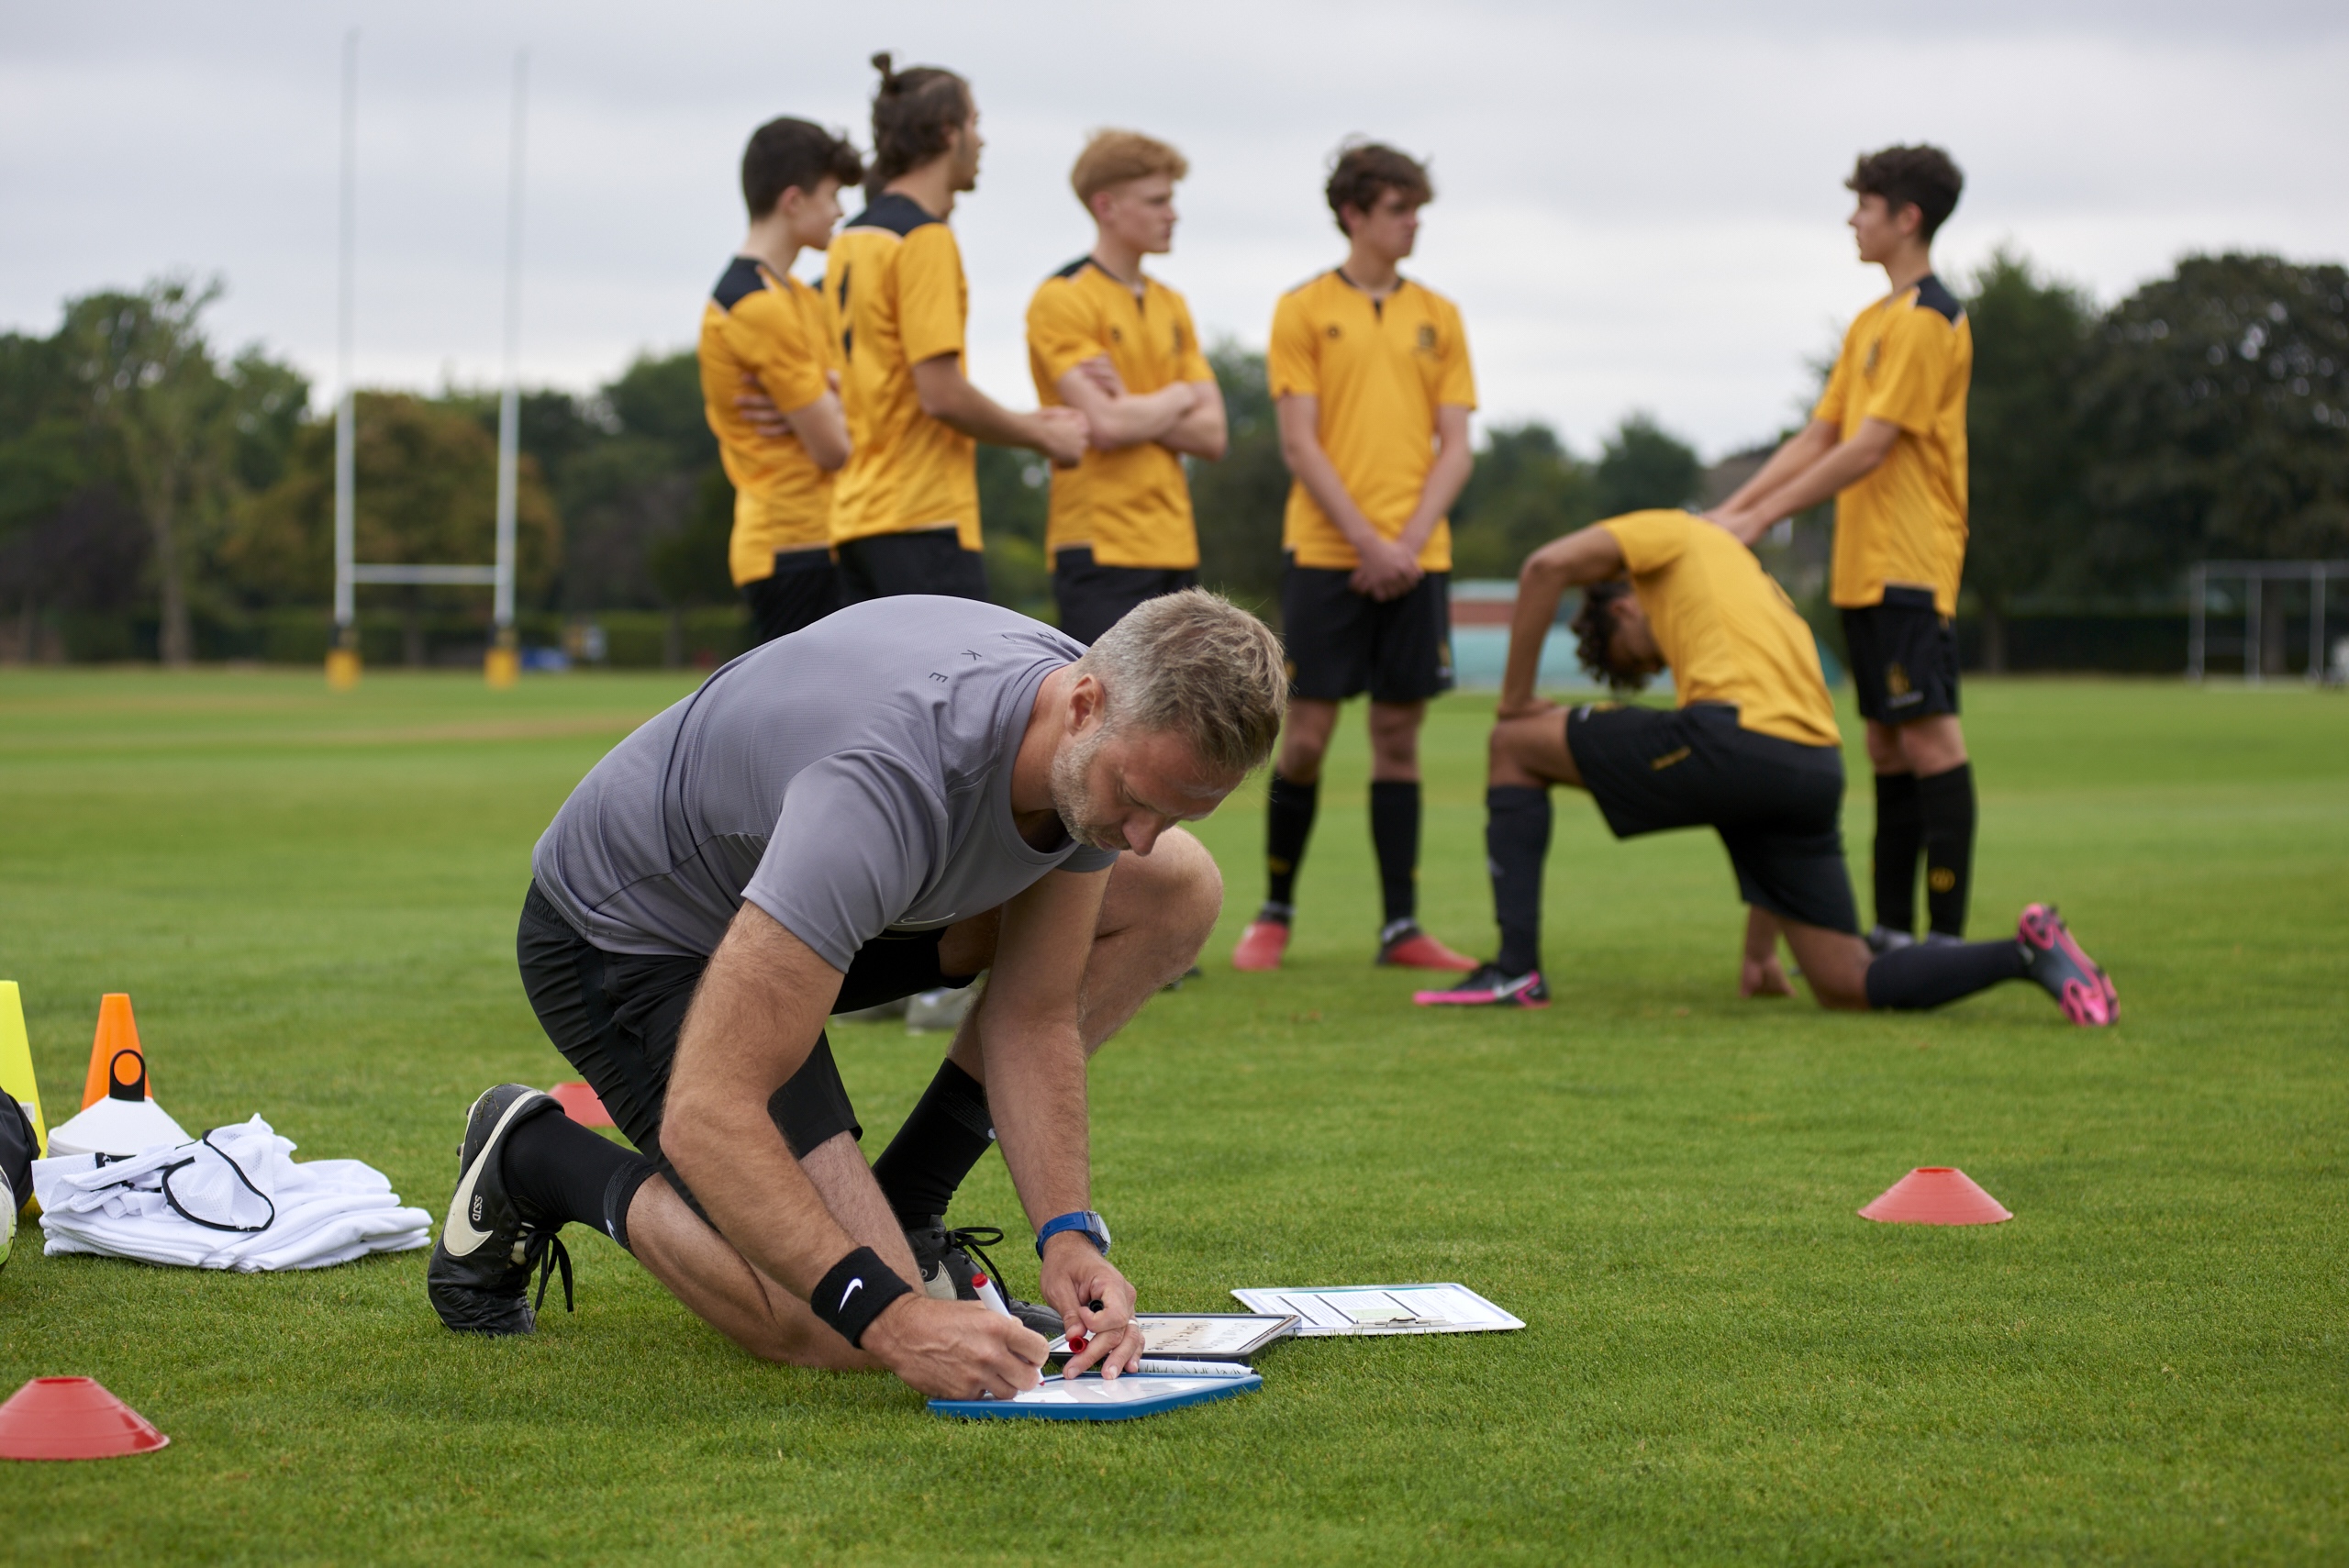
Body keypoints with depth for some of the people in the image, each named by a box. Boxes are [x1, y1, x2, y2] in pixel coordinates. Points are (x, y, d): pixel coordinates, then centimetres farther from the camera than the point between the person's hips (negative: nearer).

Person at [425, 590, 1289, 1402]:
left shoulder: (1112, 744, -17)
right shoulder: (888, 786, -42)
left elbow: (1034, 1013, -5)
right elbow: (707, 1117, -41)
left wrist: (1068, 1235, -18)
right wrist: (888, 1315, -45)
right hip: (629, 933, -8)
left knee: (1176, 889, -1)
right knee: (844, 1335, -20)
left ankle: (897, 1210, 6)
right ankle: (531, 1161, 5)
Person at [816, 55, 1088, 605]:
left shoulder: (851, 240, 16)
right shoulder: (925, 238, -11)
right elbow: (941, 393, -18)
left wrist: (1020, 422, 19)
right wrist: (1041, 437, -3)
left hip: (858, 516, 9)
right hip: (923, 519, -9)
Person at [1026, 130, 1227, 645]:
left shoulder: (1171, 307, 16)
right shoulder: (1063, 300, -8)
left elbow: (1211, 434, 8)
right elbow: (1106, 427, -19)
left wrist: (1132, 407, -9)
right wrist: (1177, 399, 0)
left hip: (1174, 547, 7)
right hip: (1102, 548, -7)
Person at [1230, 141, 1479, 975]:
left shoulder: (1437, 316, 11)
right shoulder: (1304, 310, 2)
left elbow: (1454, 446, 7)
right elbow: (1300, 444, -4)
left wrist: (1409, 543, -7)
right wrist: (1366, 541, -12)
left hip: (1416, 558, 3)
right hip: (1326, 553, -3)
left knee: (1398, 734, 4)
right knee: (1306, 735, -3)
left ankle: (1401, 926, 7)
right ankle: (1274, 913, 12)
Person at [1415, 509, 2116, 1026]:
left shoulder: (1673, 534, 22)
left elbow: (1548, 566, 2)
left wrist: (1515, 698, 12)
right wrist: (1759, 951, 37)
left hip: (1731, 739, -7)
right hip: (1819, 774, 7)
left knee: (1517, 744, 12)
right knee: (1848, 985, 14)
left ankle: (1518, 969, 4)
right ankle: (2028, 953, -1)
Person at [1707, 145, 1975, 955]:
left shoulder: (1929, 320, -11)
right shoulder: (1872, 322, 19)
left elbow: (1870, 447, -17)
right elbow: (1817, 438, 19)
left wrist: (1763, 518, -15)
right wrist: (1732, 509, 10)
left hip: (1910, 565, -10)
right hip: (1863, 566, 10)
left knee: (1928, 737, -10)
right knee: (1888, 744, 10)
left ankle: (1948, 937, -10)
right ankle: (1894, 931, 14)